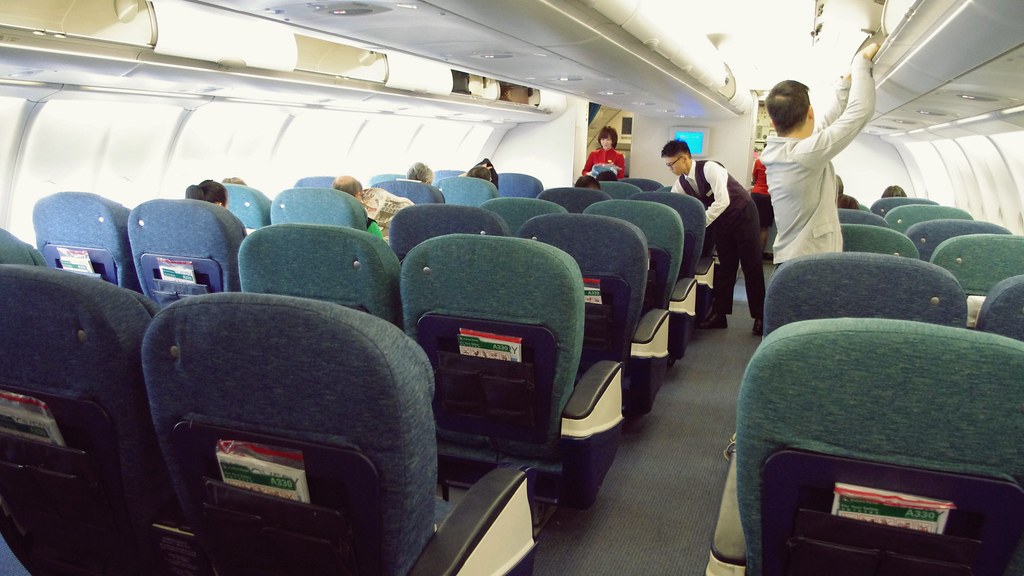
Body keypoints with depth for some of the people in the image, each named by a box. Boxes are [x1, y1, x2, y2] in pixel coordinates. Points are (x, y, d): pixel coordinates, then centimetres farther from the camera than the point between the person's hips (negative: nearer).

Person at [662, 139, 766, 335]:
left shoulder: (709, 168, -26)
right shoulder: (680, 184, -5)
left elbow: (722, 202, -33)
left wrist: (699, 223, -32)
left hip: (743, 214, -6)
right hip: (721, 220, 6)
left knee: (751, 266, 0)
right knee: (725, 267, 9)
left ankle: (760, 316, 8)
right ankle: (719, 313, 14)